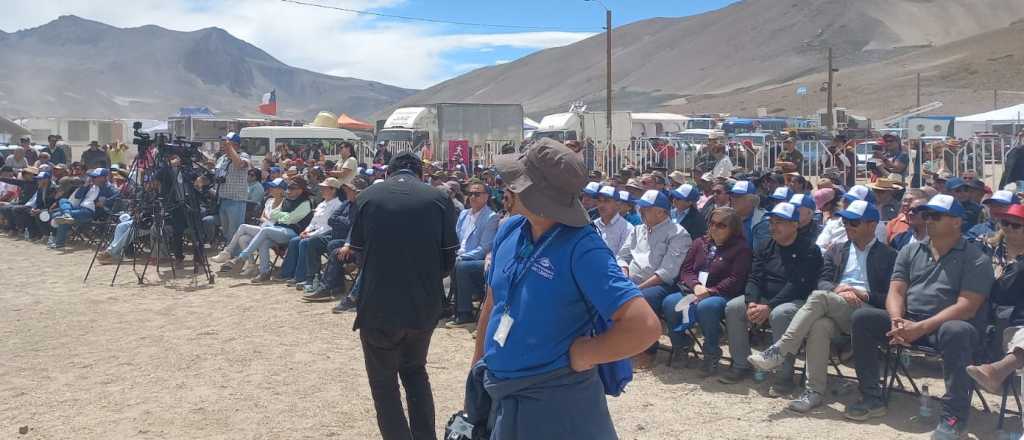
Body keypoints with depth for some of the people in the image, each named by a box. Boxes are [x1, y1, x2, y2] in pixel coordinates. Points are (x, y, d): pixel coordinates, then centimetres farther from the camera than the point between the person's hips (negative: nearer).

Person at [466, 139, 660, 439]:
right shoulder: (509, 231, -1)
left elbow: (644, 326, -29)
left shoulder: (582, 250, -22)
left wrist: (581, 355, -19)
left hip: (556, 402, -6)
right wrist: (478, 363, 10)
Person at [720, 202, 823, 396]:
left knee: (779, 314, -38)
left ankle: (784, 376, -27)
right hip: (764, 298, 6)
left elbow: (797, 286, -18)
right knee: (732, 307, -15)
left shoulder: (809, 250, -8)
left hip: (796, 300, -6)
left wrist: (768, 307, -26)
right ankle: (741, 364, -6)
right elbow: (754, 278, 5)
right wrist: (751, 302, -16)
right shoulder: (766, 248, 12)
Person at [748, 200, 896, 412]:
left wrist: (863, 294, -11)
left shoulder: (888, 256, 13)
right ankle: (815, 390, -31)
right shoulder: (837, 250, 25)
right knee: (820, 325, -35)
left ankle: (779, 351, -34)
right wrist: (838, 290, -10)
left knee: (820, 297, -32)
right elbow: (822, 282, 12)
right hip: (833, 309, 3)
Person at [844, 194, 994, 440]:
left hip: (947, 325, -5)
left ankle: (953, 417, -31)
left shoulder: (976, 260, -1)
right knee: (863, 317, -17)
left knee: (956, 332, -39)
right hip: (908, 322, 5)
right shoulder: (910, 251, 14)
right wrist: (897, 321, -17)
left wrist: (921, 328, -23)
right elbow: (896, 292, 7)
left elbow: (967, 307, -13)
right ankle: (872, 399, -11)